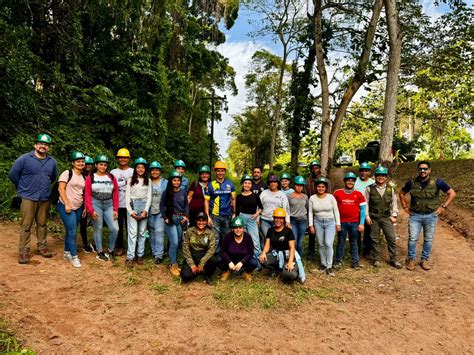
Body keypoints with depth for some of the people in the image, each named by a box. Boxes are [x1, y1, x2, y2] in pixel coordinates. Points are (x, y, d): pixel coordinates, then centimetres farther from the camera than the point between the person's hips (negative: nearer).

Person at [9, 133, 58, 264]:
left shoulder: (52, 162, 6)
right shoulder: (24, 159, -6)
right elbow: (12, 174, 0)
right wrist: (22, 188, 10)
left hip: (45, 199, 4)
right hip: (28, 198, -3)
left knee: (42, 224, 12)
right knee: (26, 225, 0)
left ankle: (42, 247, 23)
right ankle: (23, 251, 7)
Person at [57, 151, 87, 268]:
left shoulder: (84, 177, 12)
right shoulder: (67, 173, -7)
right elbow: (61, 189, -12)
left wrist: (85, 206, 8)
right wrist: (67, 204, -18)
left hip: (78, 208, 6)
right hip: (66, 206, -6)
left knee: (71, 231, 13)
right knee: (72, 231, -8)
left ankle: (67, 253, 26)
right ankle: (74, 256, 2)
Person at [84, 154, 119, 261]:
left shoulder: (111, 177, 8)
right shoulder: (90, 177, 1)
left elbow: (115, 194, 6)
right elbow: (87, 195, -1)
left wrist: (115, 210, 1)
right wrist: (91, 210, -8)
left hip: (109, 205, 2)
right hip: (96, 204, -2)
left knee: (115, 229, -5)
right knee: (98, 229, 4)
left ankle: (111, 251, 15)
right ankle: (100, 252, 19)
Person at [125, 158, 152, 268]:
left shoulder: (148, 181, 9)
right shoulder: (130, 180, 5)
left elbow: (149, 197, 5)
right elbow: (127, 196, 2)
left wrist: (146, 210, -6)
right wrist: (130, 211, -8)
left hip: (144, 206, 2)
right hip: (132, 206, -1)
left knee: (142, 232, 5)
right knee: (132, 232, -7)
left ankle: (140, 255, 13)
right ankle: (130, 257, -4)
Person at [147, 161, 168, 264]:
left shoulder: (166, 182, 3)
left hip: (161, 211, -2)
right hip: (150, 211, 2)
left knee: (159, 231, -9)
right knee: (152, 232, 8)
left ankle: (159, 255, -4)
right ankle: (154, 251, 21)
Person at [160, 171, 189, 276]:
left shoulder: (183, 192, 7)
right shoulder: (167, 192, -2)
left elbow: (186, 205, 12)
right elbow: (161, 206, 1)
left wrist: (186, 216, -1)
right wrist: (165, 218, -7)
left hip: (181, 219, 4)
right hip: (171, 219, -4)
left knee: (178, 242, 7)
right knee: (174, 243, -9)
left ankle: (173, 262, 21)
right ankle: (173, 265, 4)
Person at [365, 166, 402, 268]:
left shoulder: (390, 189, 5)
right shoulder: (369, 188, -2)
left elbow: (394, 202, 11)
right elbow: (365, 203, 0)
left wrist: (394, 215, 4)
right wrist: (367, 216, -4)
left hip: (386, 217, 2)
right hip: (373, 218, -1)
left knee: (392, 238, 1)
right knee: (375, 239, 6)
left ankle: (393, 260, 15)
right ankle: (376, 259, 20)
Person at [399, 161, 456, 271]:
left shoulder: (437, 182, -6)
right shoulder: (412, 182, -2)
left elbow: (452, 193, 2)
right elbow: (401, 193, 13)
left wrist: (443, 206, -4)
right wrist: (405, 206, 6)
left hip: (431, 216, 0)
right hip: (415, 215, 0)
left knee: (428, 239, 10)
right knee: (412, 238, 0)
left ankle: (425, 260, 25)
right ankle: (411, 259, 15)